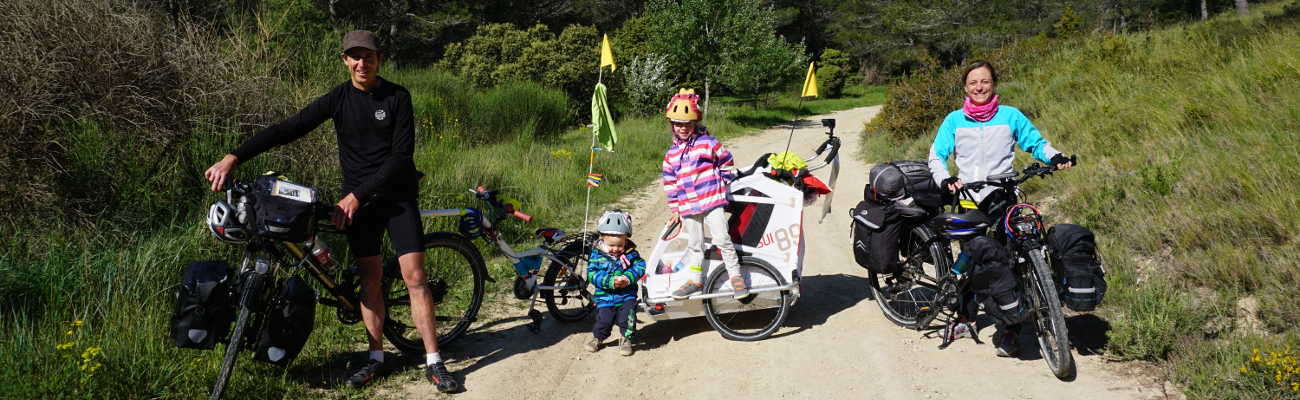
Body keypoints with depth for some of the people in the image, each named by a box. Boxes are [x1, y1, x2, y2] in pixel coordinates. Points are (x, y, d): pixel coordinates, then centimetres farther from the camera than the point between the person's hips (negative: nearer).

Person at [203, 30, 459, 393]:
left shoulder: (397, 97, -9)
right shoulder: (338, 99, -2)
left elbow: (401, 155, -14)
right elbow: (287, 129, -8)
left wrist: (356, 196, -18)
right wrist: (232, 158, -17)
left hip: (397, 195, -2)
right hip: (357, 200, 2)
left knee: (414, 276, -7)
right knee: (370, 278, 4)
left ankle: (434, 362, -2)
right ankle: (376, 357, 16)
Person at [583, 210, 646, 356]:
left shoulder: (631, 253, -3)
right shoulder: (597, 254, -7)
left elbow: (640, 266, -8)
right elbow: (592, 274, -12)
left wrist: (628, 278, -26)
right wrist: (610, 281, -25)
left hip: (627, 295, 1)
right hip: (605, 296, 0)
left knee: (627, 317, -12)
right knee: (604, 320, 0)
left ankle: (626, 339, 15)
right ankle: (597, 337, 31)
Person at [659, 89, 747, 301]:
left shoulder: (708, 143, -3)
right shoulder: (671, 153, 9)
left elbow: (726, 163, 8)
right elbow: (670, 182, 13)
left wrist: (723, 184, 6)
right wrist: (674, 208, 12)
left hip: (712, 201, -4)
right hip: (688, 207, 4)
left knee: (722, 239, -9)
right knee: (694, 245, 13)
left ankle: (736, 276, 3)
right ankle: (696, 281, 24)